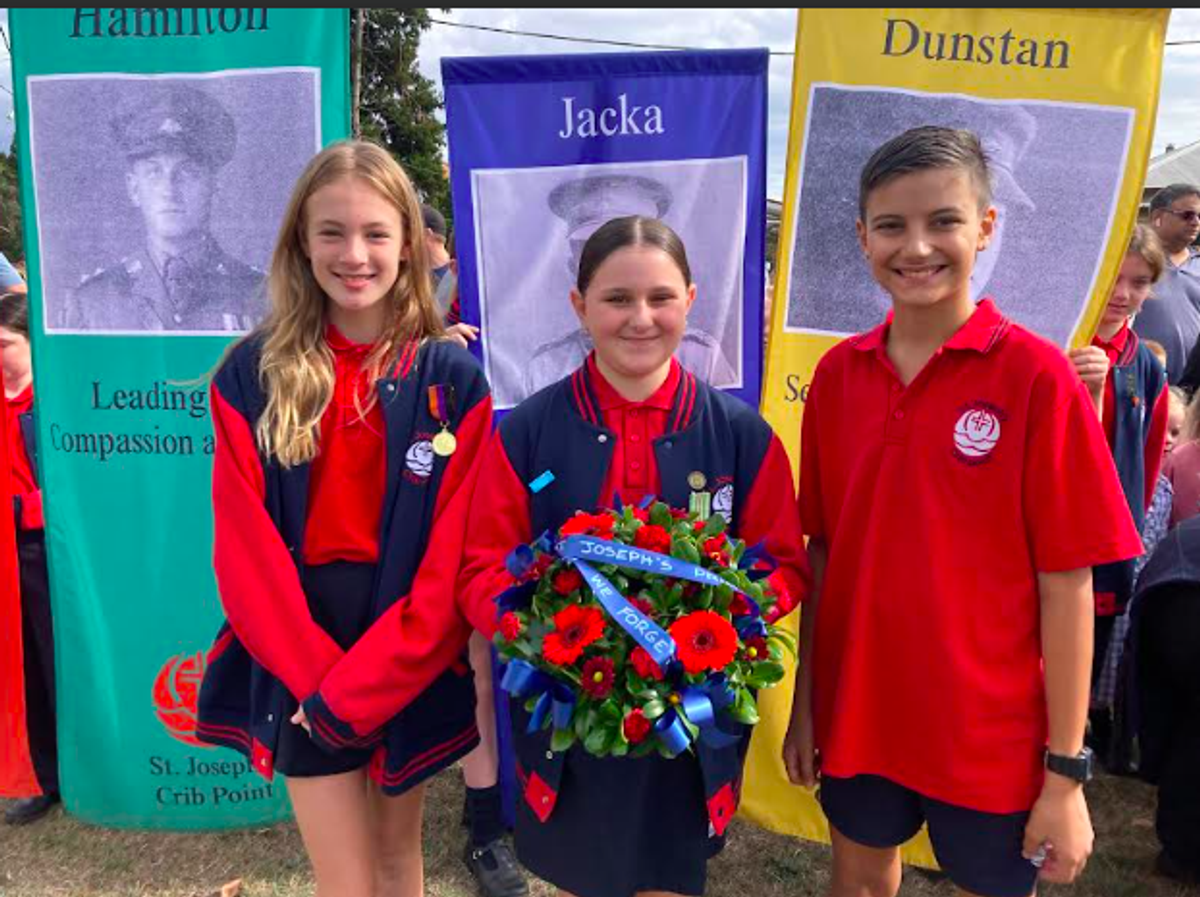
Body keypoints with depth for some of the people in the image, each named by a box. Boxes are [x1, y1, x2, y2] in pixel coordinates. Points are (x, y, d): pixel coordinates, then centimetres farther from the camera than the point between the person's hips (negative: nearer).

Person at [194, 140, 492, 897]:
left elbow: (452, 555, -9)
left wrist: (359, 682, -13)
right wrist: (317, 674, -12)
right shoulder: (252, 374, -4)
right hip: (302, 665, 0)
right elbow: (245, 546, -6)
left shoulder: (454, 380, -6)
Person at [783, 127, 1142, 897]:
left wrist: (1067, 770, -10)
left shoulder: (1037, 376, -14)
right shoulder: (838, 373, -3)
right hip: (856, 713, 4)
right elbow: (822, 552, 3)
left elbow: (1067, 582, -12)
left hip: (992, 733, -3)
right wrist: (804, 702, 5)